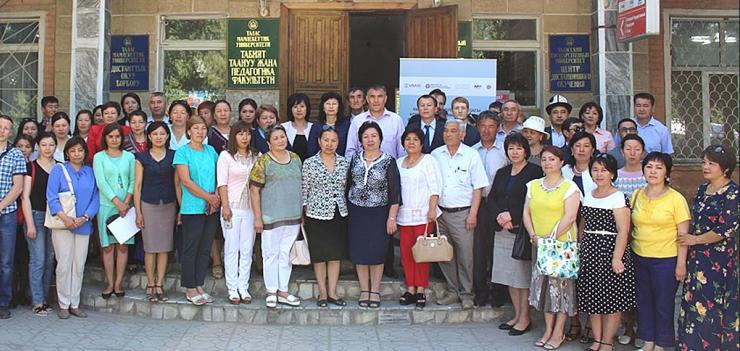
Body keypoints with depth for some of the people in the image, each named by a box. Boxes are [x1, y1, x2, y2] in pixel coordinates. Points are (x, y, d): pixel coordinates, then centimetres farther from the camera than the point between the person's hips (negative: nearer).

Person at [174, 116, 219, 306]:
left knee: (205, 249, 10)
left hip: (212, 209, 5)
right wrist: (209, 197, -13)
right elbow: (186, 181, -12)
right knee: (190, 248, 1)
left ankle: (199, 285, 19)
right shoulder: (182, 152, -4)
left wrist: (217, 197, -7)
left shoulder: (211, 150, 12)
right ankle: (190, 289, 10)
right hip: (192, 208, -5)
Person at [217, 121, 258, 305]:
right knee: (232, 248, 1)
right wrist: (225, 206, -11)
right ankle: (232, 289, 8)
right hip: (232, 207, -3)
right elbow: (222, 183, -4)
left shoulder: (256, 156, 10)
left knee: (247, 250, 5)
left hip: (250, 208, 3)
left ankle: (244, 288, 13)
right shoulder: (226, 155, 1)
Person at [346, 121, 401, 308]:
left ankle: (375, 291, 13)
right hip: (357, 212, 3)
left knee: (376, 252, 1)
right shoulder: (355, 158, 4)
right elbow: (348, 185, 10)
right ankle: (364, 290, 17)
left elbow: (395, 192, -5)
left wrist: (392, 217, -9)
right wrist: (347, 209, 8)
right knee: (359, 252, 5)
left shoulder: (388, 161, -5)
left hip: (379, 213, -3)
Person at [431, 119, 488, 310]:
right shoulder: (435, 155, 8)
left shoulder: (471, 155, -1)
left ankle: (466, 294, 10)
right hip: (440, 212, 4)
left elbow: (478, 187, -2)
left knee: (465, 255, -2)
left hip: (462, 213, -3)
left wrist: (473, 214, -8)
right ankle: (452, 291, 20)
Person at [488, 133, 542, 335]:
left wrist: (512, 216, -15)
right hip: (502, 231, 6)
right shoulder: (502, 173, 16)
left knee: (523, 274, -3)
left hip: (523, 230, -6)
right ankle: (517, 315, 19)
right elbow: (491, 199, 11)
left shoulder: (534, 171, -4)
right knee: (509, 273, 9)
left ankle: (524, 318, 7)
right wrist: (500, 216, -7)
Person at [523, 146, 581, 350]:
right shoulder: (533, 186, 12)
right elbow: (526, 214, 9)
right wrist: (534, 236, -5)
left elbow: (570, 217, -13)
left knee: (560, 285, -1)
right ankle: (548, 329, 17)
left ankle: (558, 332, 8)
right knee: (542, 285, 7)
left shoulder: (569, 187, -4)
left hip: (562, 244, -5)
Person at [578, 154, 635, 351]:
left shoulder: (618, 197, -9)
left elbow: (623, 230, -15)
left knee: (611, 298, 1)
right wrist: (580, 249, 15)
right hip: (589, 251, 7)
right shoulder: (588, 196, 12)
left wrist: (616, 258, -21)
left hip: (609, 249, -6)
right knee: (592, 297, 9)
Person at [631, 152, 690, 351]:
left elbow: (683, 234, -9)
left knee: (663, 304, 5)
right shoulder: (636, 196, 5)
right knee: (644, 301, 13)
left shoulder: (676, 199, -9)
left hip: (666, 260, -4)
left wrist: (681, 263, -12)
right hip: (639, 258, 5)